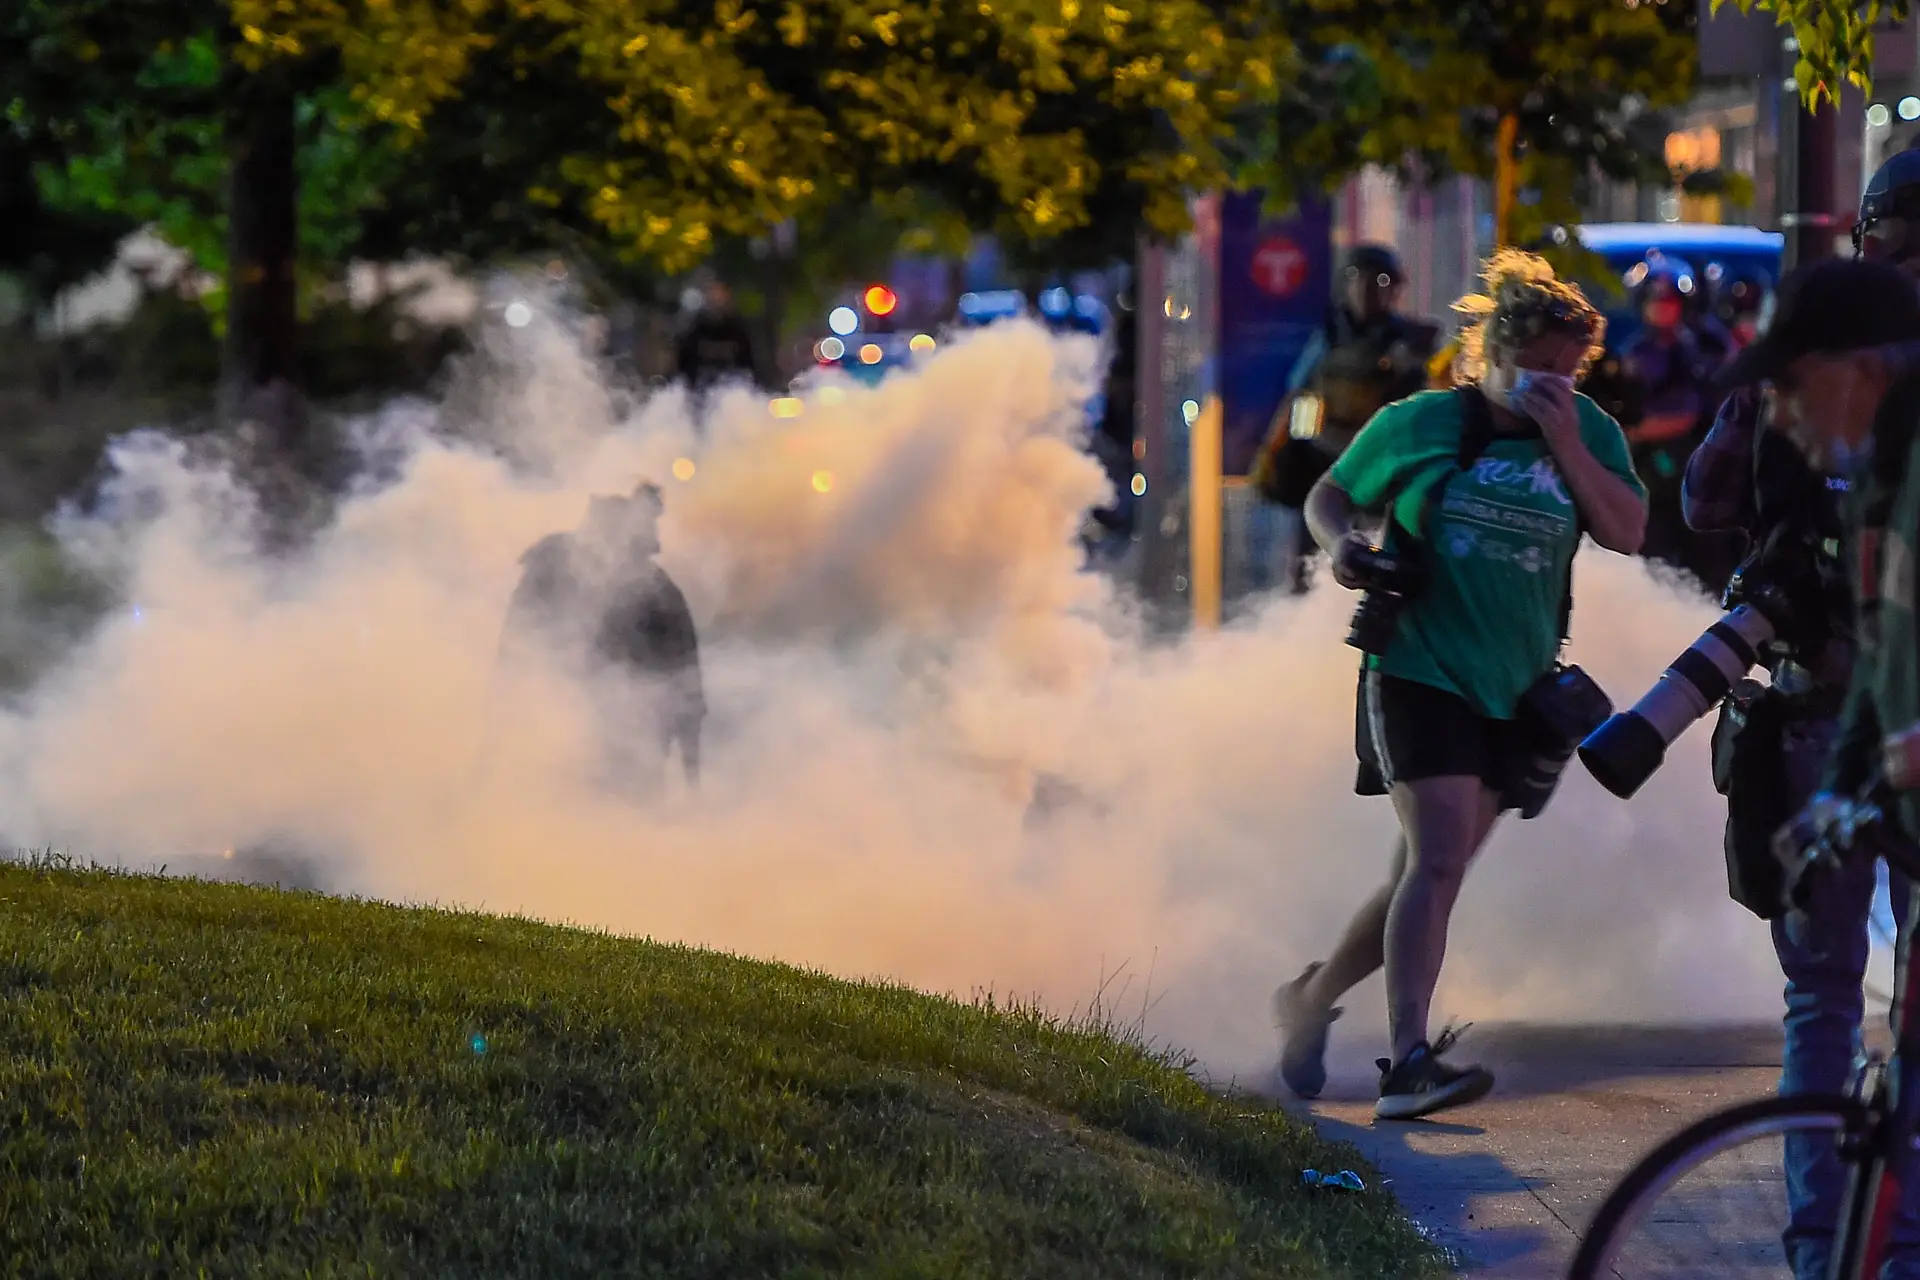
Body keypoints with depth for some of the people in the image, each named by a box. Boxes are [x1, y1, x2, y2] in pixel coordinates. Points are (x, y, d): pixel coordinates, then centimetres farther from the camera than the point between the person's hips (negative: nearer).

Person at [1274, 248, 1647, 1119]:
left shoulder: (1588, 431, 6)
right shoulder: (1418, 425, -1)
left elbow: (1627, 533, -6)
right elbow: (1330, 496, 10)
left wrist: (1565, 445, -15)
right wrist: (1342, 545, -12)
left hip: (1516, 689, 4)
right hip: (1420, 672, -4)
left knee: (1429, 868, 10)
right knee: (1439, 858, -20)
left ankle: (1315, 998, 32)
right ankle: (1408, 1064, -26)